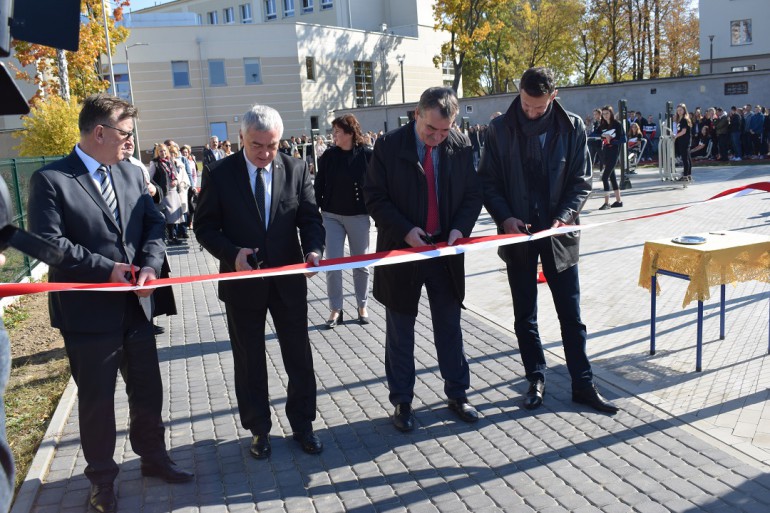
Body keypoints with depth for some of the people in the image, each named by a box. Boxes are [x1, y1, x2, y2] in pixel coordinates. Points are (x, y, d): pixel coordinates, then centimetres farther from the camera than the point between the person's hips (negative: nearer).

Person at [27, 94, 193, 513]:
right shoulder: (50, 180, -11)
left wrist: (150, 265, -14)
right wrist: (106, 268, -18)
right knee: (96, 399, 11)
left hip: (136, 305, 6)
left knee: (148, 390, 17)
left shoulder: (132, 174, 8)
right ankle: (101, 477, 31)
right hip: (88, 312, -5)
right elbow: (48, 242, -17)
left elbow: (154, 224, 4)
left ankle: (153, 457, 39)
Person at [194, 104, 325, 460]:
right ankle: (258, 429, 30)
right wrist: (232, 253, -21)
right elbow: (205, 226, -4)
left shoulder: (296, 169, -2)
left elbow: (310, 217, 0)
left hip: (288, 279, 2)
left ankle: (302, 423, 31)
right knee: (249, 362, 12)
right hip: (242, 281, -1)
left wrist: (313, 249, -20)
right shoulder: (219, 174, -7)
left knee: (299, 357, 12)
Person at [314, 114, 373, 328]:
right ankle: (335, 309, 11)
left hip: (358, 216, -1)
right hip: (331, 216, 2)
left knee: (360, 264, 9)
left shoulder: (366, 155, -7)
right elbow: (318, 186, 3)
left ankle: (362, 306, 24)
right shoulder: (328, 156, 0)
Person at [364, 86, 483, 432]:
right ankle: (402, 402, 23)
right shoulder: (389, 145, -9)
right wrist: (405, 230, -19)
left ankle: (457, 394, 29)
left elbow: (473, 193, 4)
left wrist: (460, 227, -13)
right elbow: (374, 197, -8)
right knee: (400, 332, 9)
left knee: (450, 326, 13)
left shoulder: (461, 146, -2)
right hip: (402, 249, -2)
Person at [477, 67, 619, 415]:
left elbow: (581, 181, 0)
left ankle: (583, 384, 18)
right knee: (524, 316, 10)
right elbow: (488, 182, 0)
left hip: (559, 232, 0)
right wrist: (504, 217, -15)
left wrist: (564, 216, -15)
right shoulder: (500, 130, -3)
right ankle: (536, 380, 25)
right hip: (518, 234, 1)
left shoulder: (572, 128, -2)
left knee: (571, 314, 6)